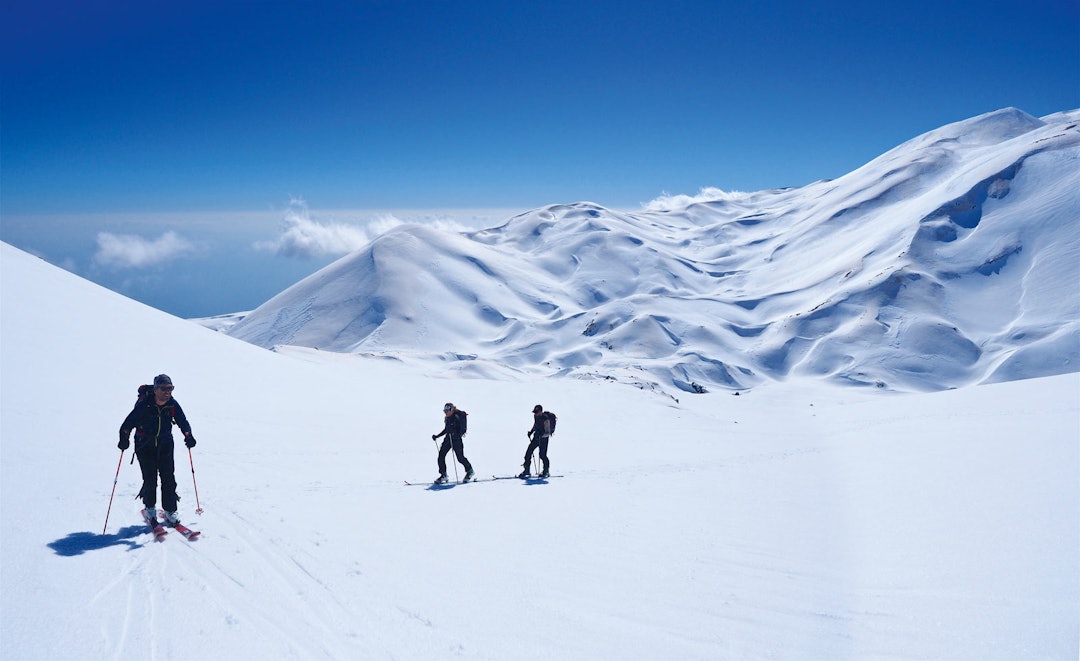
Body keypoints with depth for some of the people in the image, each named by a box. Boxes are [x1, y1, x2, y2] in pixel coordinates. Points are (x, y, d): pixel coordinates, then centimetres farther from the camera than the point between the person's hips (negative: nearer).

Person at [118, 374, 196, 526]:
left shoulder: (173, 405, -7)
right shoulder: (144, 405, -17)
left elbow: (183, 422, 4)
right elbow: (128, 423, -15)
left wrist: (188, 435, -14)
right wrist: (124, 439, -31)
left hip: (165, 446, 3)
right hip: (145, 446, -3)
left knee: (168, 479, -2)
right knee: (150, 480, -5)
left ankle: (169, 511, 8)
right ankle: (149, 508, 20)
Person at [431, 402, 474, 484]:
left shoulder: (458, 417, -12)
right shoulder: (447, 418, 10)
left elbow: (463, 430, -15)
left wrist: (457, 435, -30)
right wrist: (437, 436, 18)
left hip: (456, 439, -7)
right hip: (448, 439, 7)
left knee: (460, 457, -3)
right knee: (441, 456, -4)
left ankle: (470, 471, 21)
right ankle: (443, 475, 6)